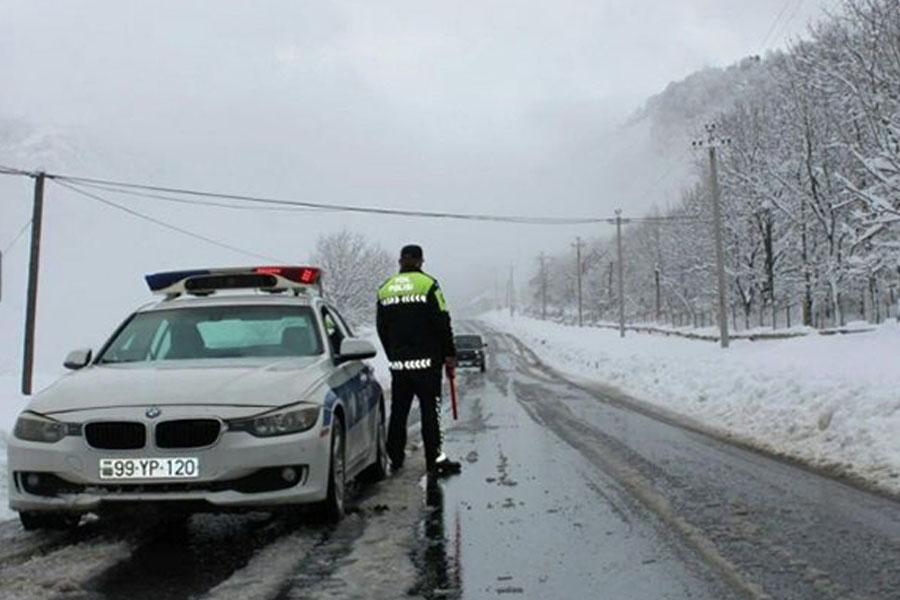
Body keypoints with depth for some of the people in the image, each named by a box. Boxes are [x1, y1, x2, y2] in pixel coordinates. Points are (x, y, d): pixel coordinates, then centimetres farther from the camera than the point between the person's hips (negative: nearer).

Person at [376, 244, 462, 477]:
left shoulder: (385, 289, 9)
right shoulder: (427, 284, -7)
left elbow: (381, 328, 14)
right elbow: (442, 323, -8)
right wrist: (449, 354, 0)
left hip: (398, 362, 5)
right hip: (426, 361, -5)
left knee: (398, 411, 12)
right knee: (430, 411, -3)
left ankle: (395, 458, 18)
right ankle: (435, 460, -3)